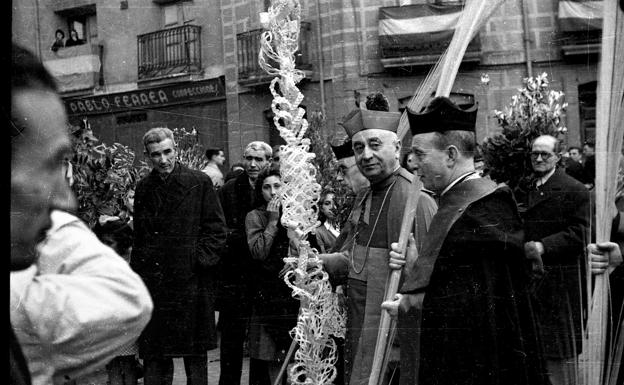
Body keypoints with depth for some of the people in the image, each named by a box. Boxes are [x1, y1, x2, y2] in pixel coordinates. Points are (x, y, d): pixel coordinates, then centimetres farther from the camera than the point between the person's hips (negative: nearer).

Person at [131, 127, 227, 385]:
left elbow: (216, 228, 0)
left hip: (192, 282, -3)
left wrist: (200, 259, -11)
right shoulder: (144, 188, 10)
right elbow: (139, 235, 16)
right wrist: (137, 273, 6)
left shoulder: (199, 183, -1)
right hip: (153, 284, 3)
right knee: (154, 356, 6)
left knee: (195, 354, 7)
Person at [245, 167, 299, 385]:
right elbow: (258, 252, -13)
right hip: (268, 294, -4)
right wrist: (273, 221, -10)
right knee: (266, 356, -5)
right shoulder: (255, 216, 1)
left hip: (294, 292, 4)